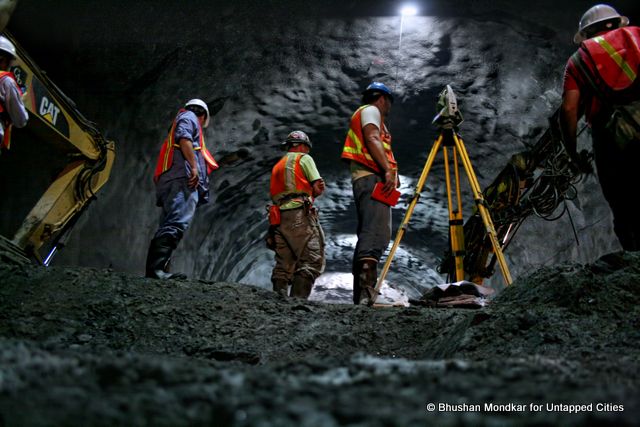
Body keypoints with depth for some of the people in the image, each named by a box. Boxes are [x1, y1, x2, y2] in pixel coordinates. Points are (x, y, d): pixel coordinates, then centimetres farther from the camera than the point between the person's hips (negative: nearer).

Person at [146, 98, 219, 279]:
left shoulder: (181, 121, 38)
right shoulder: (188, 117, 12)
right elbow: (184, 138, -10)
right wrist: (194, 166, -17)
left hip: (173, 182, 10)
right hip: (183, 177, -10)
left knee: (168, 226, 3)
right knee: (176, 223, -24)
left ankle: (154, 269, -6)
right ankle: (156, 267, -37)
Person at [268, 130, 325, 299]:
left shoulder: (277, 166, 29)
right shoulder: (304, 158, 9)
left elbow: (274, 195, 20)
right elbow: (319, 188, 0)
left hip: (278, 219, 7)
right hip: (300, 215, -7)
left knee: (283, 264, 6)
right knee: (311, 261, -12)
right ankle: (298, 299, -25)